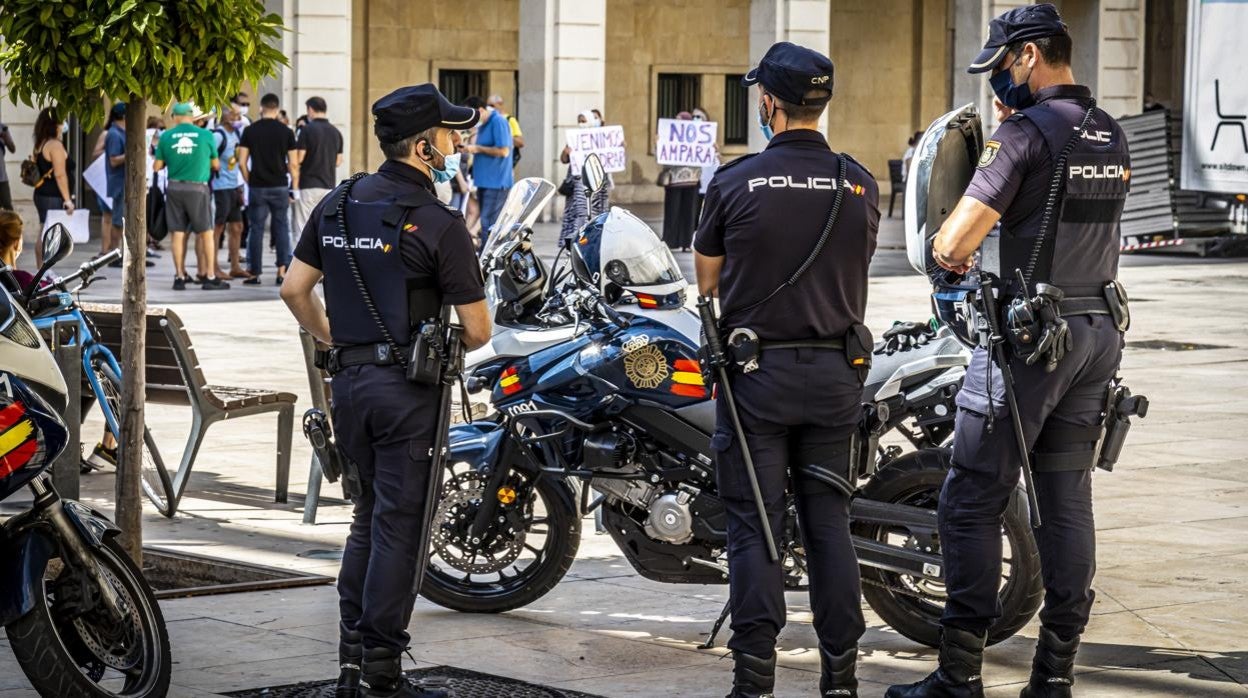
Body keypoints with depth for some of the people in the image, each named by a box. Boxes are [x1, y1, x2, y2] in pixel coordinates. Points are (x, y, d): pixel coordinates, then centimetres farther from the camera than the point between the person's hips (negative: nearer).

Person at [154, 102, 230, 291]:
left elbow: (157, 166, 4)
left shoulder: (166, 137, 0)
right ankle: (210, 277, 3)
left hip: (174, 188, 2)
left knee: (178, 233, 7)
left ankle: (180, 276, 9)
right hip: (198, 188, -2)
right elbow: (216, 164, 7)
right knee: (206, 233, 5)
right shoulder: (205, 135, -2)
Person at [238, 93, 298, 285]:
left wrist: (249, 181, 10)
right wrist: (294, 188, 7)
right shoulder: (285, 131, -1)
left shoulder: (250, 131, 0)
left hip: (257, 187, 0)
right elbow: (293, 164, -2)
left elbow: (242, 162, -2)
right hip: (280, 187, 0)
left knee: (256, 229, 4)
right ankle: (282, 271, -1)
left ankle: (254, 274, 5)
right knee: (281, 229, 6)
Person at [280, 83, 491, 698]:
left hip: (350, 377, 6)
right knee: (399, 526, 0)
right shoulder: (439, 223, -13)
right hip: (408, 390, -6)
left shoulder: (337, 204, 6)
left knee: (370, 514, 18)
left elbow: (294, 289, 9)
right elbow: (477, 330, -11)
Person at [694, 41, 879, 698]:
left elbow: (706, 281, 4)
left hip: (757, 373, -3)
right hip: (835, 373, 3)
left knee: (754, 525, 1)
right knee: (828, 521, 8)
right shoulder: (860, 185, 0)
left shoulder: (735, 183, -9)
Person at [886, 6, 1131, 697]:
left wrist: (952, 253, 4)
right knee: (1067, 498, 9)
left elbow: (954, 240, -19)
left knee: (973, 502, -3)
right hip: (1099, 328, 8)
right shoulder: (1113, 137, 10)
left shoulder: (1025, 134, -15)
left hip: (1028, 333, -8)